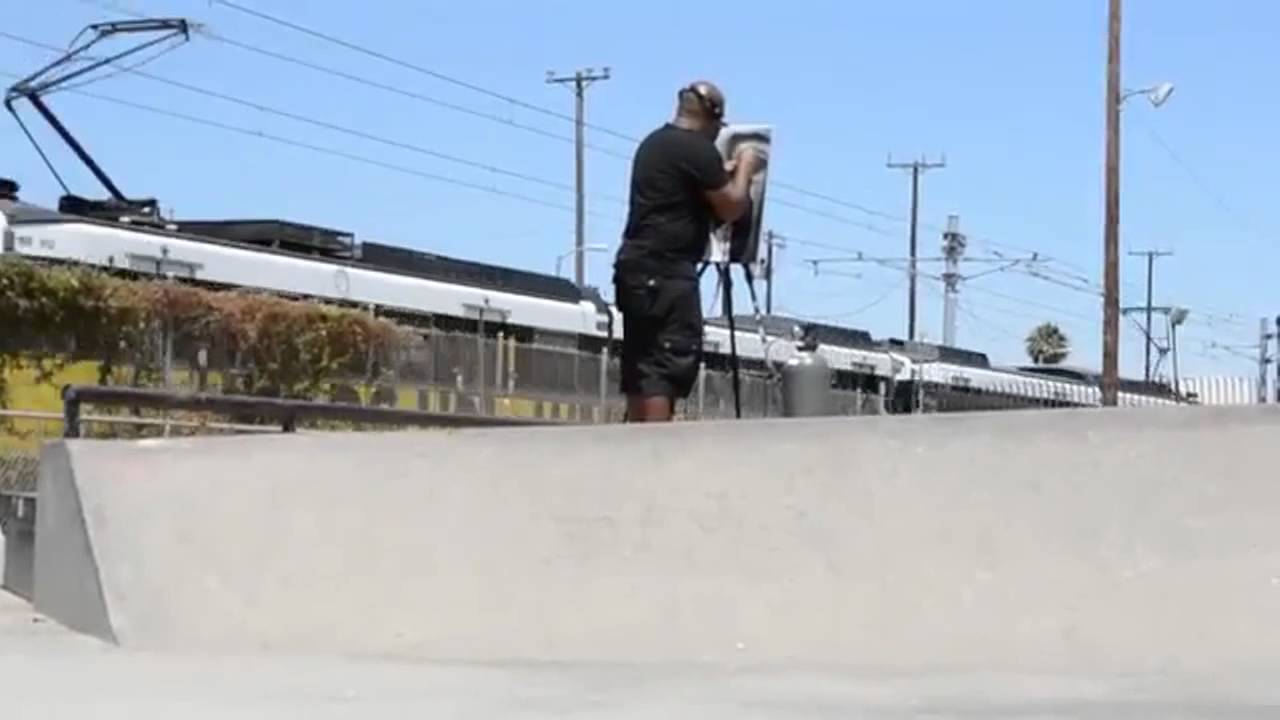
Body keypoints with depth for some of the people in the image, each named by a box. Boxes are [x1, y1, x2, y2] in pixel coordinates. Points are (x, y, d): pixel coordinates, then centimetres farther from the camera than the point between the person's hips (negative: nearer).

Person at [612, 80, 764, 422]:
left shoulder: (653, 143, 18)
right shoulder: (699, 150, -9)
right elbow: (731, 208, -4)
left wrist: (725, 172, 32)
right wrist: (745, 168, 10)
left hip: (635, 264, 9)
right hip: (667, 269, -9)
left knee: (641, 362, 9)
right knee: (671, 361, -11)